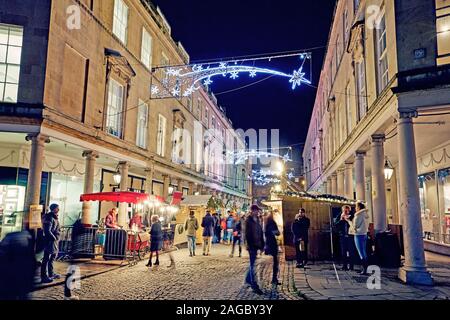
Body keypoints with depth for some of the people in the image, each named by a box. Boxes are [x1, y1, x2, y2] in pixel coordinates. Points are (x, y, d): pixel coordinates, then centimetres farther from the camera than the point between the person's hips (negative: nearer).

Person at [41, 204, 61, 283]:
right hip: (50, 240, -11)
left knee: (53, 256, 19)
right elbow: (47, 231, -22)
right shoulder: (50, 218, -17)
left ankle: (51, 274, 32)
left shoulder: (54, 217, 13)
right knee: (46, 258, -5)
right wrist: (54, 238, -15)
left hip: (55, 240, 11)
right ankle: (44, 277, -1)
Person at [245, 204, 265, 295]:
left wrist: (262, 245, 9)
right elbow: (247, 235, -14)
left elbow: (261, 233, 14)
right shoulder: (248, 221, -10)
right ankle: (254, 285, -2)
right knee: (252, 264, -5)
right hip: (252, 246, -7)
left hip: (257, 245, 7)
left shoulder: (257, 220, 12)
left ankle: (248, 279, 33)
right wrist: (250, 246, -18)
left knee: (252, 263, 18)